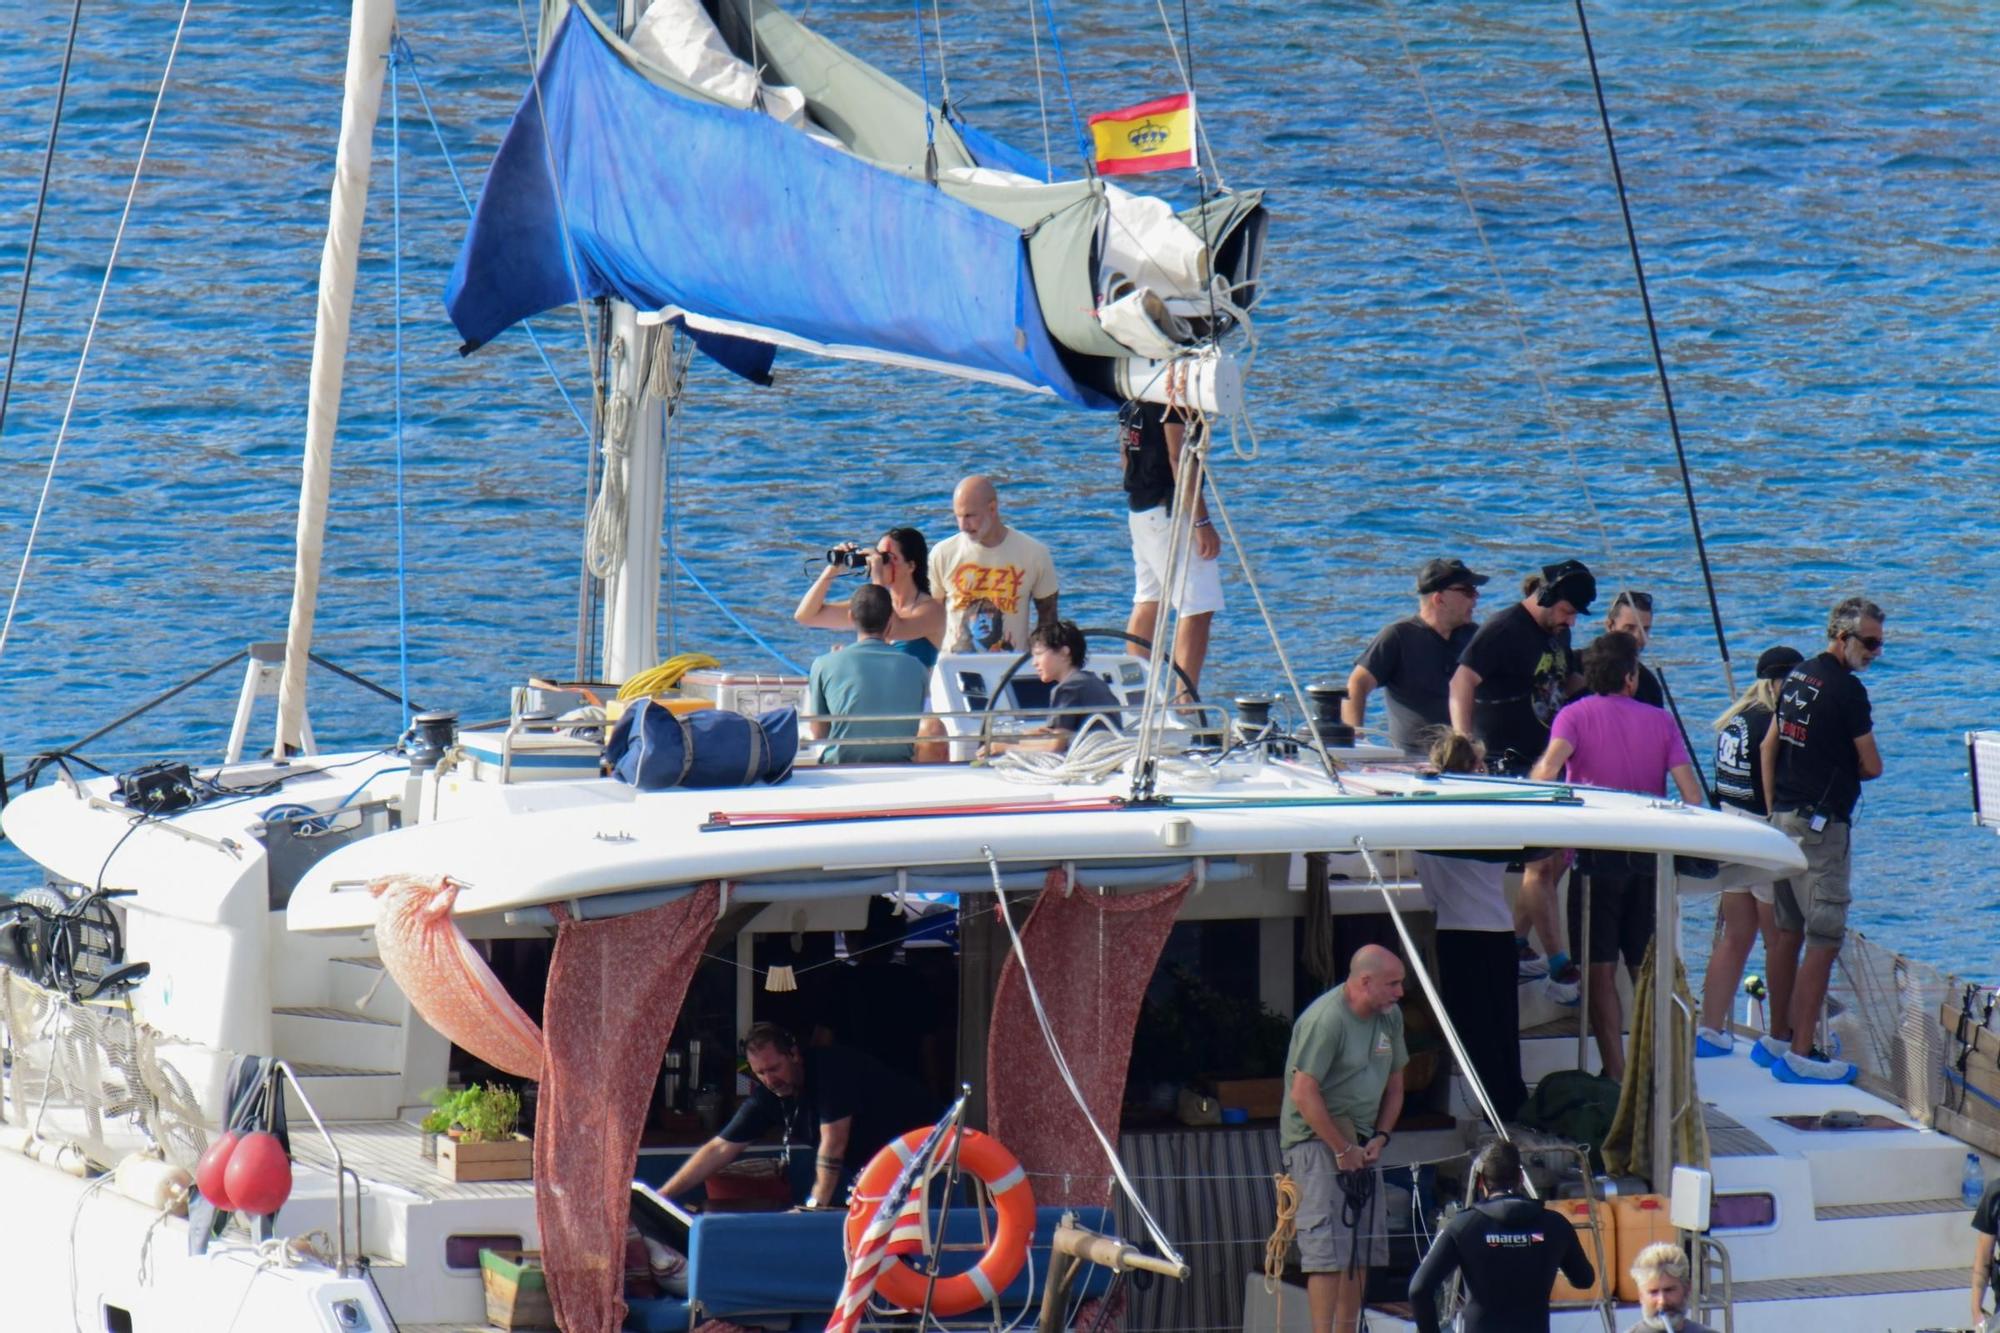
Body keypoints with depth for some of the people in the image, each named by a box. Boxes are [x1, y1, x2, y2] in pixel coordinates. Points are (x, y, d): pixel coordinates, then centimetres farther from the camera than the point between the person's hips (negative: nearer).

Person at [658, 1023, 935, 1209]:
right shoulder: (767, 1094, -7)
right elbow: (720, 1149, -5)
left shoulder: (831, 1069, -26)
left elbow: (833, 1143, -29)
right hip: (860, 1157, 8)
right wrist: (662, 1196, -10)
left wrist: (817, 1203, -30)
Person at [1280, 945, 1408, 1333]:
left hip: (1362, 1144, 8)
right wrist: (1343, 1150, -16)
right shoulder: (1326, 1020, -18)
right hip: (1317, 1140, -8)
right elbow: (1304, 1094, -21)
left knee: (1364, 1250, 7)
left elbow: (1393, 1086, 18)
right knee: (1329, 1249, -14)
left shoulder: (1389, 1016, 8)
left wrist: (1378, 1140, 3)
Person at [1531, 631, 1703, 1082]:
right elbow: (1692, 794, 0)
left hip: (1597, 855, -3)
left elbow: (1548, 767, -21)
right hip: (1649, 855, 3)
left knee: (1600, 970, -1)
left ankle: (1615, 1074, -6)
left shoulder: (1575, 715, -2)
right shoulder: (1660, 721, 6)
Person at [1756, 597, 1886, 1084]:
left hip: (1784, 818, 9)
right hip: (1822, 824, -9)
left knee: (1788, 934, 17)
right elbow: (1872, 767, -9)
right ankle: (1801, 1054, -10)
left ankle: (1777, 1038, 25)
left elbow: (1768, 748, 17)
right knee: (1823, 940, -7)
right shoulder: (1847, 689, -14)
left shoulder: (1797, 678, 12)